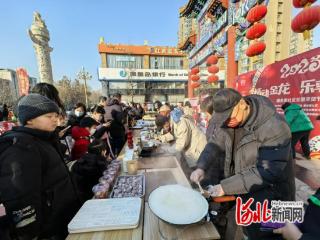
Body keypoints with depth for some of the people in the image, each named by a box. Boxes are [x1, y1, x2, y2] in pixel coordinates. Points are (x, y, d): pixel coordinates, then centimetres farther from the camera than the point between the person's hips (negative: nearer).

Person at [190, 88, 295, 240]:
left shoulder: (274, 127, -27)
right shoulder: (230, 119, -8)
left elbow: (268, 172, -29)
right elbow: (215, 142, 0)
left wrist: (226, 186, -29)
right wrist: (201, 167, -15)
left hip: (269, 197, -5)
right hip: (242, 192, 5)